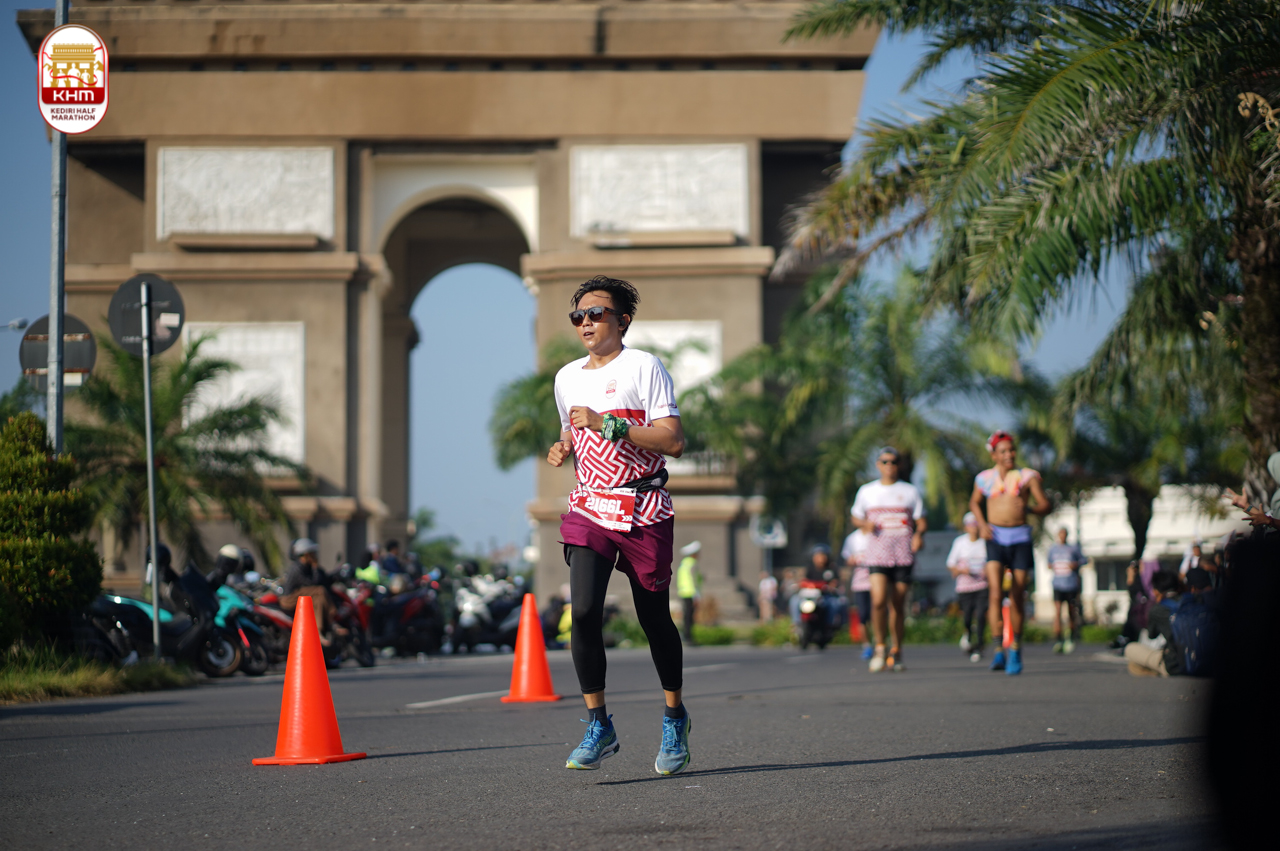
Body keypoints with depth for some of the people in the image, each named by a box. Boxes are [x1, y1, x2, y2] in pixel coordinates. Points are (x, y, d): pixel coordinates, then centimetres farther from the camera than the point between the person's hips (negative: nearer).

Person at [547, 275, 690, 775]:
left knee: (654, 617, 5)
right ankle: (598, 727, -7)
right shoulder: (567, 378, 14)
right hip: (589, 508, 4)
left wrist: (606, 424, -19)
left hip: (643, 510, -4)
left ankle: (674, 719, 26)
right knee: (583, 611, -15)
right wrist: (562, 449, 8)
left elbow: (673, 441, -13)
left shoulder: (643, 366, -4)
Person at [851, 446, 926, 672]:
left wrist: (919, 534, -12)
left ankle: (896, 652, 15)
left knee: (898, 605, 3)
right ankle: (880, 647, -2)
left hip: (904, 555, 1)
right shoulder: (866, 491, 11)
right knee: (879, 601, -17)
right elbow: (856, 517, 21)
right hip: (878, 554, -1)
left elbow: (921, 521, 11)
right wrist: (865, 524, -3)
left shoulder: (910, 491, 10)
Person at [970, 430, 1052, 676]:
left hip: (1020, 538, 0)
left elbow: (1046, 506, 5)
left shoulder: (1027, 476, 5)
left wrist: (1028, 507, -15)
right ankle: (998, 651, -21)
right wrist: (982, 524, 6)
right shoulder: (985, 478, 8)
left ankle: (1015, 649, 22)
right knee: (995, 593, -17)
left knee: (1017, 597, 4)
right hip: (995, 538, 0)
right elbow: (974, 502, 24)